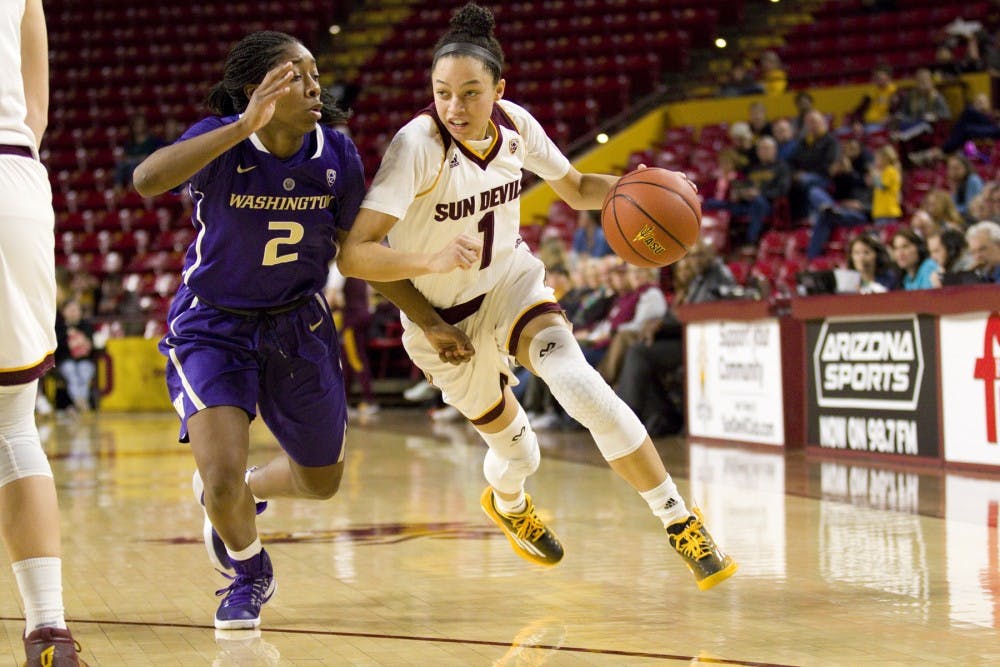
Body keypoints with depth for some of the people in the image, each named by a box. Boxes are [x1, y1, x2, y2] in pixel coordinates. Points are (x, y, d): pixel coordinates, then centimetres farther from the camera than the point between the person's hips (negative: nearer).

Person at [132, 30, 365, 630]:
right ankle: (250, 573, 17)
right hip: (212, 328, -4)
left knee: (322, 483, 16)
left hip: (300, 327, 4)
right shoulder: (222, 140, -21)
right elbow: (147, 180, -43)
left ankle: (243, 490, 51)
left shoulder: (338, 156, -10)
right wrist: (244, 127, -50)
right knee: (222, 482, -18)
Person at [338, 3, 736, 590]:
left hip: (512, 282, 2)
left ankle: (681, 522, -15)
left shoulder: (515, 125, -14)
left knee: (580, 385, -25)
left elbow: (577, 189, 4)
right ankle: (507, 502, 51)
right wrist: (431, 262, -49)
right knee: (517, 451, 11)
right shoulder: (419, 144, -29)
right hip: (445, 315, -2)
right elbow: (353, 254, -33)